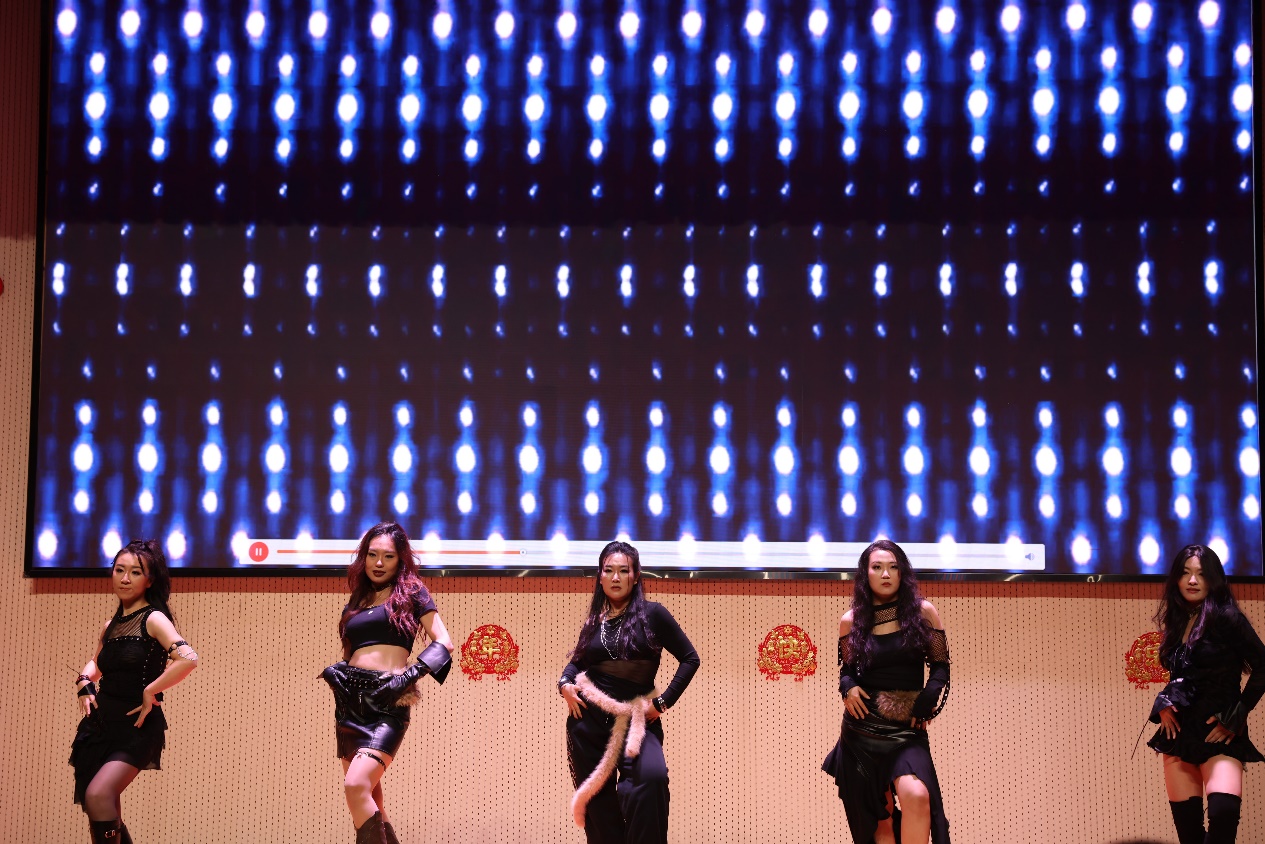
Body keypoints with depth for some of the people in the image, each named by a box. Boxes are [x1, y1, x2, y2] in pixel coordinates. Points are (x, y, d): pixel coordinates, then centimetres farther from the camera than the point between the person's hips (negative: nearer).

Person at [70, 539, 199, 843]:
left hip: (134, 728, -7)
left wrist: (150, 692, -19)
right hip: (101, 724, 7)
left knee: (98, 796, -27)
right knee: (105, 817, 10)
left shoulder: (153, 619, -10)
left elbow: (188, 659, -27)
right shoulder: (112, 625, 10)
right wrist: (85, 683, 8)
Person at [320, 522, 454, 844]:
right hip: (351, 705, 6)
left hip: (387, 705, -6)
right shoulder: (358, 600, 20)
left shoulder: (411, 592, 6)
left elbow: (443, 642, -1)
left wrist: (412, 674, -14)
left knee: (356, 785, -24)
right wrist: (335, 673, 3)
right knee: (369, 804, 5)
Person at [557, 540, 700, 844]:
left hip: (634, 720, -4)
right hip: (588, 718, 4)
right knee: (598, 800, 5)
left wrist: (663, 702, -7)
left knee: (652, 778, -32)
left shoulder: (652, 614, -2)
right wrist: (565, 684, 2)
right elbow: (578, 660, 23)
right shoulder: (594, 620, 9)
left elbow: (689, 659, 0)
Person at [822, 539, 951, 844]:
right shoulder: (851, 620, 4)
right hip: (862, 729, 2)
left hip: (907, 729, -2)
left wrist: (927, 703, -10)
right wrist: (848, 688, -5)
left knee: (916, 796, -28)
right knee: (877, 818, 3)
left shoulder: (922, 612, 1)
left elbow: (940, 666, 5)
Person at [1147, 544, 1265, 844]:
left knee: (1224, 812, -27)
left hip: (1218, 735, -6)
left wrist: (1236, 715, -10)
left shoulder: (1227, 618, -7)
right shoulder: (1176, 621, 12)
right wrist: (1163, 706, 3)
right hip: (1180, 732, 6)